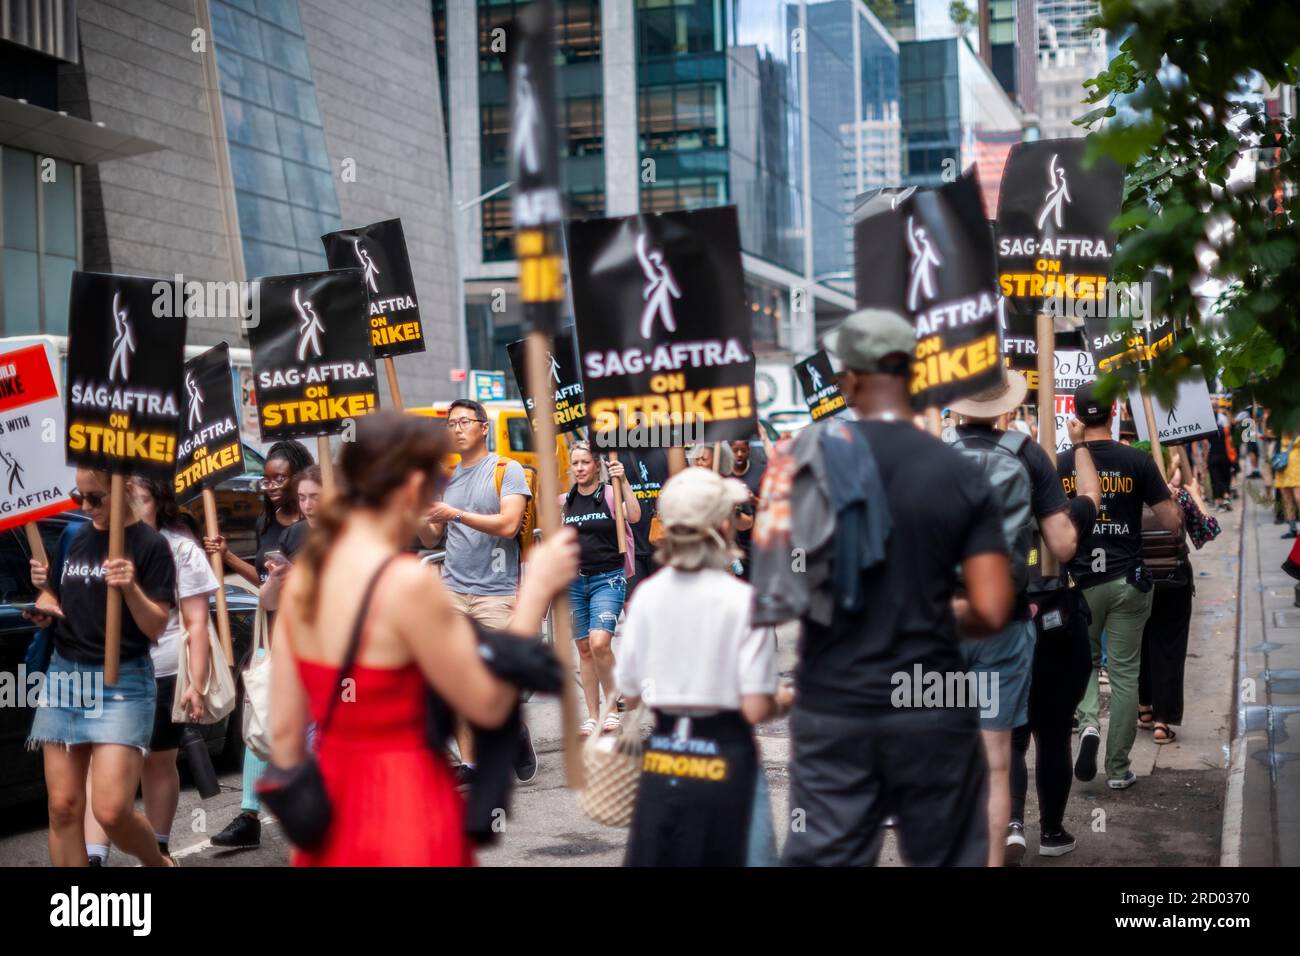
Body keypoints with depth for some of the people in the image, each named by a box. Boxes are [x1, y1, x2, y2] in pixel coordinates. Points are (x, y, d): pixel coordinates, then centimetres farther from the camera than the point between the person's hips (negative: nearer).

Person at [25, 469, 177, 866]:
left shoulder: (150, 545, -7)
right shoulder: (74, 538, 10)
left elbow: (155, 628, -8)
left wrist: (131, 587, -25)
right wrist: (44, 588, -2)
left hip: (122, 683, -6)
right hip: (63, 676, 6)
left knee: (112, 812, -13)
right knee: (63, 808, 3)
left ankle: (160, 864, 16)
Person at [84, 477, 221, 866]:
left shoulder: (180, 549, 1)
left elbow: (196, 624, -1)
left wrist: (196, 684, -9)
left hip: (162, 674, -2)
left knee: (158, 762, 11)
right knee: (101, 763, -8)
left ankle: (158, 849, 26)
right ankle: (93, 856, -11)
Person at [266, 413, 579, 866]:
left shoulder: (303, 574, 3)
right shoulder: (408, 582, -19)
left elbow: (284, 732, 6)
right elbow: (488, 704, -10)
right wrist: (536, 589, -5)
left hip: (332, 812, 7)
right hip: (403, 810, -7)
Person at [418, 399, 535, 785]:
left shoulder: (507, 470, 0)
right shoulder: (445, 478, 15)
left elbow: (508, 524, -14)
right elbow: (432, 540, 17)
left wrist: (455, 514, -21)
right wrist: (418, 517, -5)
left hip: (496, 593, -4)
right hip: (452, 590, 4)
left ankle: (515, 728, 23)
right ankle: (468, 764, 5)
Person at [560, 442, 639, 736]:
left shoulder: (610, 494, -2)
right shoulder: (565, 502, 11)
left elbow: (634, 516, -22)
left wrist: (623, 482, -27)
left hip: (607, 579, -5)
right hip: (574, 581, 5)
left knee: (599, 643, -20)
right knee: (584, 648, 6)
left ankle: (612, 706, -4)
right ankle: (593, 715, 13)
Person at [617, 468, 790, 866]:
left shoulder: (647, 594, -1)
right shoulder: (743, 601, -13)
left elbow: (629, 694, 5)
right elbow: (756, 709, -14)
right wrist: (786, 701, 7)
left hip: (661, 755, 3)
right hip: (723, 758, -3)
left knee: (649, 858, 10)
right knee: (714, 857, 7)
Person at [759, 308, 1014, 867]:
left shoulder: (809, 456, -4)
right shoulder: (959, 475, -5)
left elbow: (775, 585, -2)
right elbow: (993, 612, -9)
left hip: (831, 707, 1)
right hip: (930, 707, -1)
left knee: (823, 856, 6)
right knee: (946, 857, 12)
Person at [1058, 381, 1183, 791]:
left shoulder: (1061, 465, -3)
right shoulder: (1137, 461, -7)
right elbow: (1172, 522, -6)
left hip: (1080, 580, 1)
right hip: (1128, 581, -1)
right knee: (1125, 673, 7)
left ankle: (1088, 723, -9)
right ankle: (1118, 768, 10)